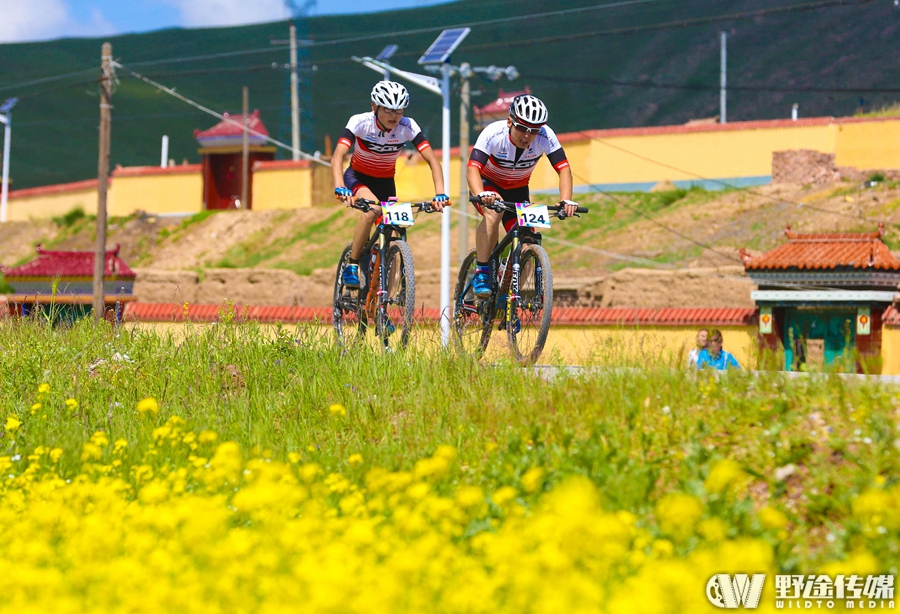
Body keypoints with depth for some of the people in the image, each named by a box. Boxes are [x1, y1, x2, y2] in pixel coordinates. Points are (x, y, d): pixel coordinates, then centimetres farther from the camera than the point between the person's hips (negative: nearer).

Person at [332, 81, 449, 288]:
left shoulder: (408, 126, -22)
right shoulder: (360, 122, -26)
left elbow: (432, 160, -25)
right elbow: (338, 156, -37)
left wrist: (440, 193, -41)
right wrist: (339, 188, -54)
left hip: (385, 182, 3)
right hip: (357, 177, -3)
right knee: (372, 209, -34)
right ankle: (351, 267, -22)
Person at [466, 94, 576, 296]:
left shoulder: (545, 136, -26)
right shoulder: (493, 133, -33)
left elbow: (564, 169, -28)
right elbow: (472, 168, -42)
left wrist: (566, 200, -46)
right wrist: (481, 195, -62)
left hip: (517, 190, 3)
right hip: (487, 184, -3)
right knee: (493, 212, -37)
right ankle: (481, 274, -26)